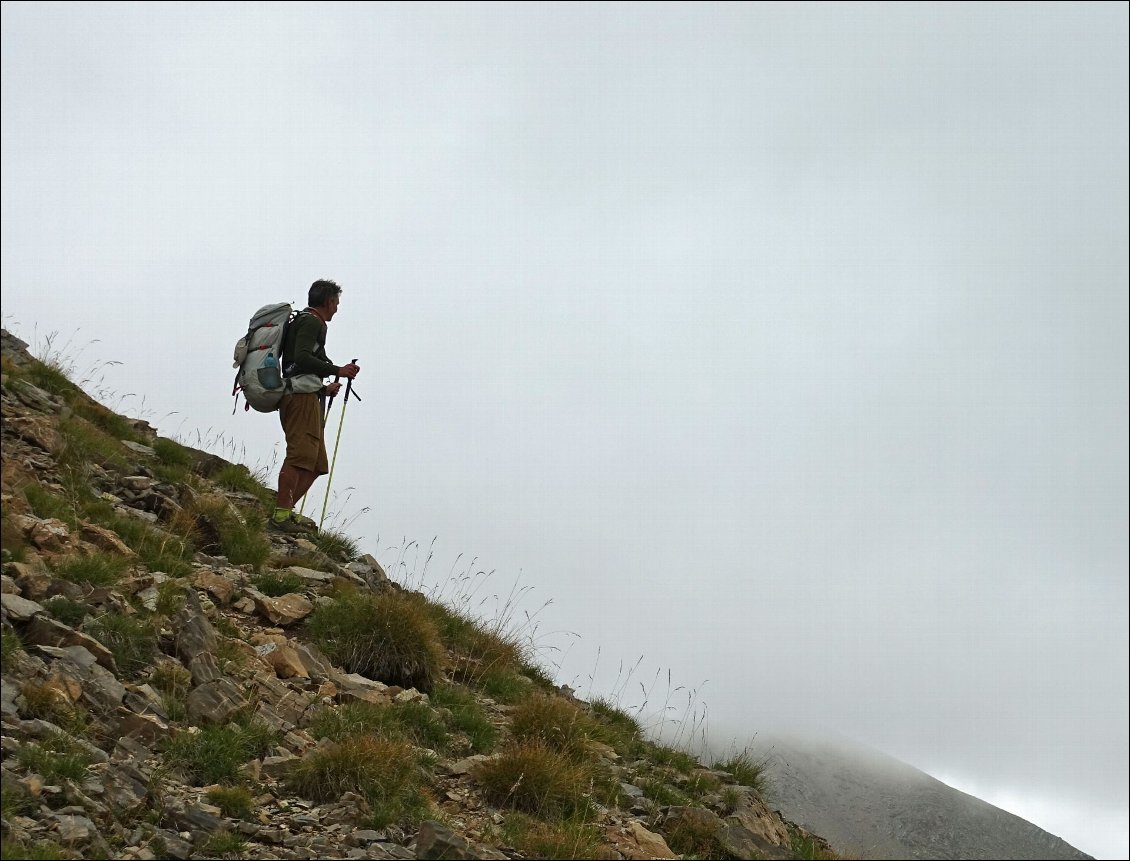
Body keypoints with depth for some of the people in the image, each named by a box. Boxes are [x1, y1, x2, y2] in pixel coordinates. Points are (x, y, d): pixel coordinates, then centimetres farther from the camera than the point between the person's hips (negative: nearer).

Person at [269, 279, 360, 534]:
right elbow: (302, 357, -20)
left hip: (303, 398, 11)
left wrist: (323, 389, 37)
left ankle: (286, 511, 3)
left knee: (316, 464, 9)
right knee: (299, 456, -19)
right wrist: (337, 371, -19)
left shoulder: (301, 321, 27)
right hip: (303, 398, -11)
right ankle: (281, 516, -24)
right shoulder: (312, 322, -4)